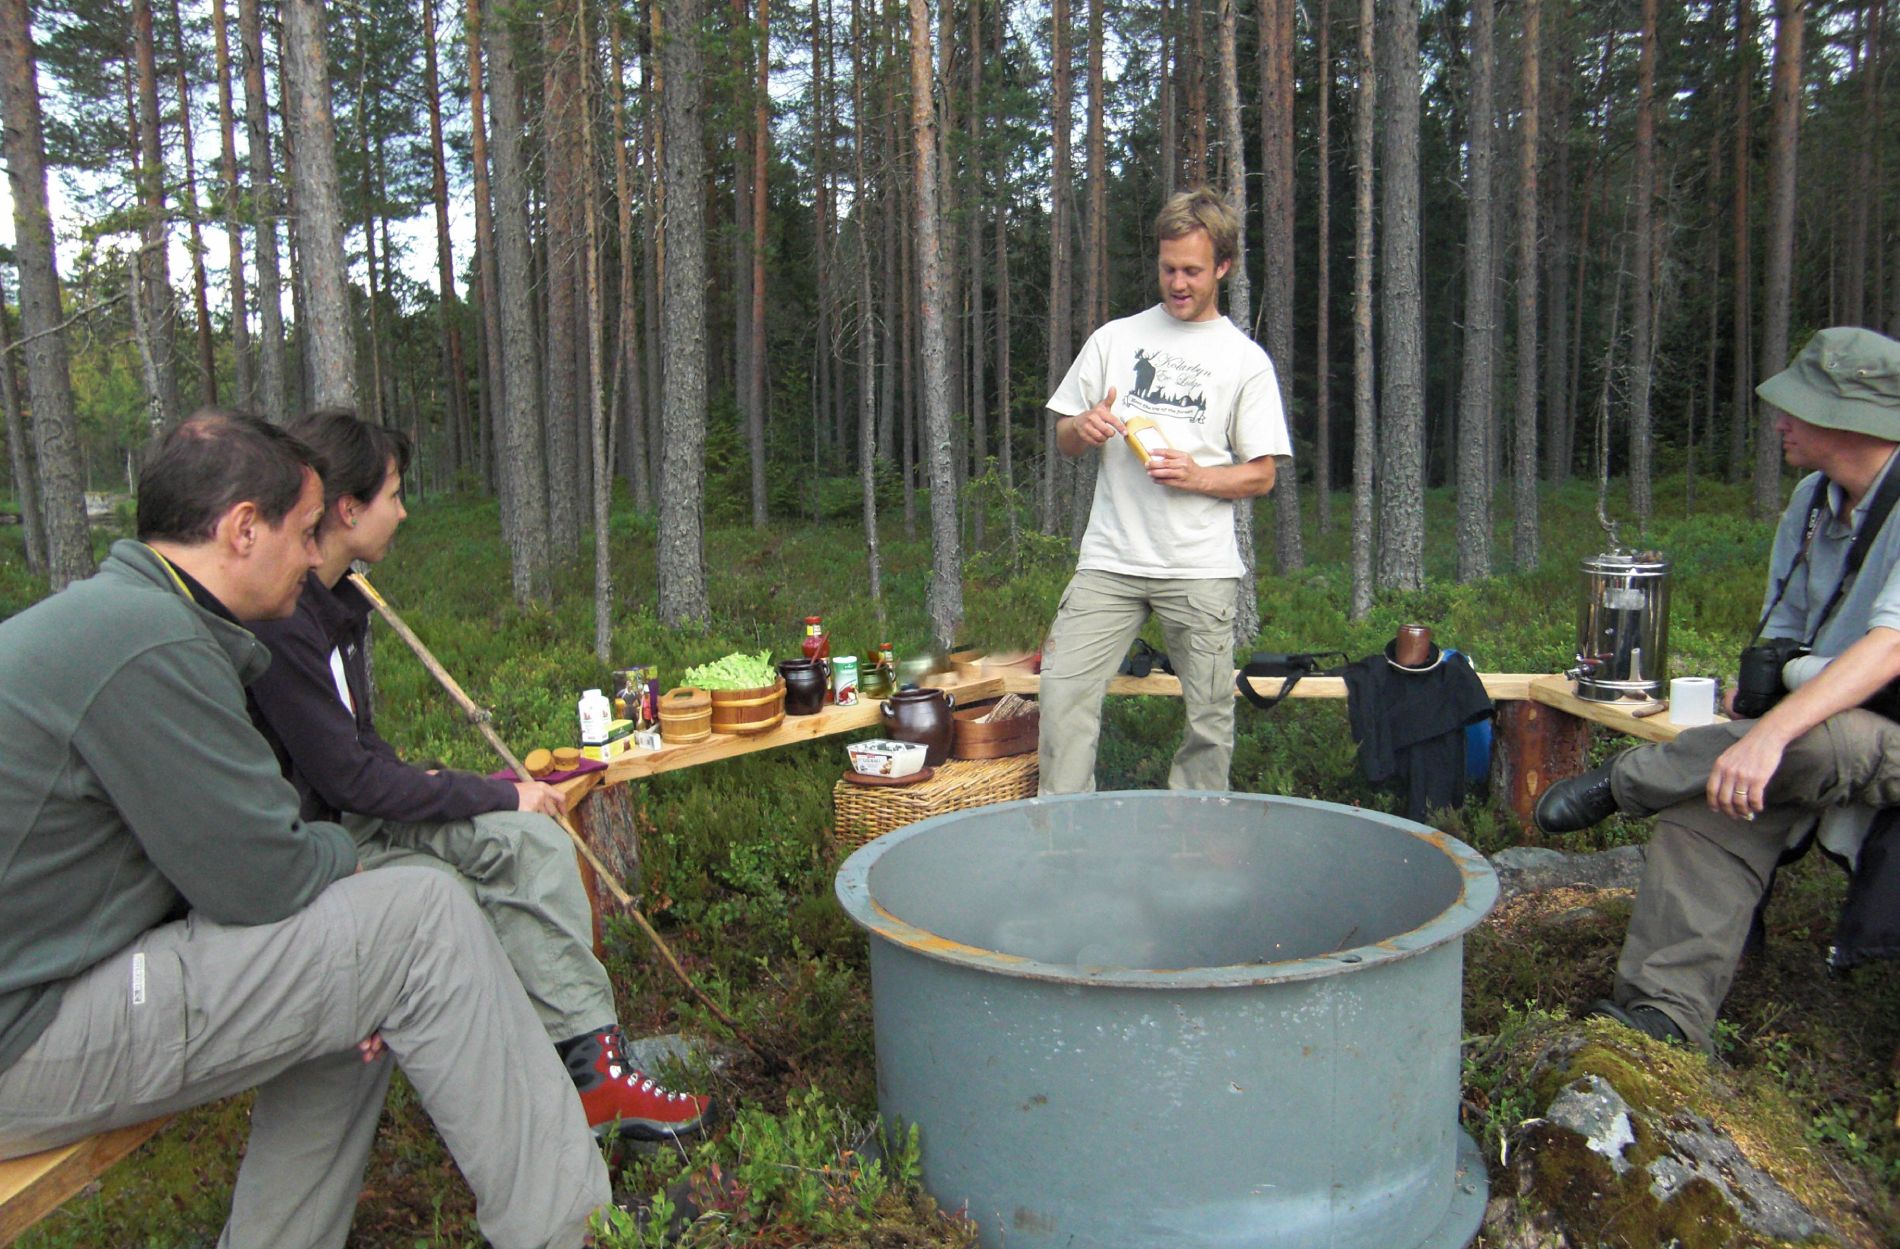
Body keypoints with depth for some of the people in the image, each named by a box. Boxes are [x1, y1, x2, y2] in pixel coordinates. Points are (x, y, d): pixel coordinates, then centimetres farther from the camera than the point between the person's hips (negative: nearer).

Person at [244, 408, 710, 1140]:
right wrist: (500, 797, -15)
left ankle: (590, 1065, -6)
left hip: (347, 820, 9)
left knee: (531, 839, -7)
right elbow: (350, 779, -23)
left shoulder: (337, 606, 8)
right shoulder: (277, 624, -23)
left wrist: (429, 784, -4)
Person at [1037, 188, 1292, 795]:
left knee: (1210, 714, 1)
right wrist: (1083, 427, -7)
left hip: (1201, 567, -1)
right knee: (1064, 688, -9)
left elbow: (1261, 475, 7)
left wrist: (1196, 476, -12)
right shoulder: (1115, 338, 14)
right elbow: (1064, 441, 17)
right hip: (1109, 560, 1)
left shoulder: (1246, 359, 8)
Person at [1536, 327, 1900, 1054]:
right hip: (1822, 714, 7)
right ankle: (1667, 1008, -20)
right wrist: (1744, 727, -2)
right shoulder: (1813, 501, 9)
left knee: (1816, 741, -38)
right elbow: (1781, 636, 15)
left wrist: (1771, 733, -43)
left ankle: (1624, 782, -16)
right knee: (1714, 789, -20)